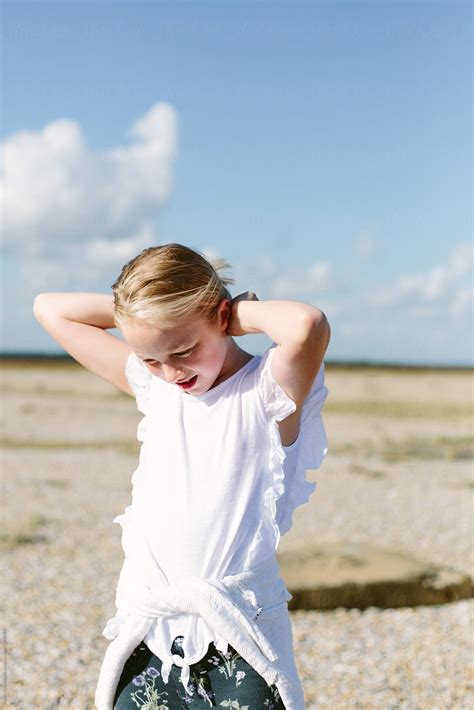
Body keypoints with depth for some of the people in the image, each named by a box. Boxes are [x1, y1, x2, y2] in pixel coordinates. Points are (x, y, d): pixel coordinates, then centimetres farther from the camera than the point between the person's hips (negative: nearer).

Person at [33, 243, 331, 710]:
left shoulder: (267, 390, -7)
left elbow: (307, 326, -30)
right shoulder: (152, 386, 8)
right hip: (148, 627, 5)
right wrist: (138, 308, 4)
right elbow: (50, 309, 12)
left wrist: (240, 312, -12)